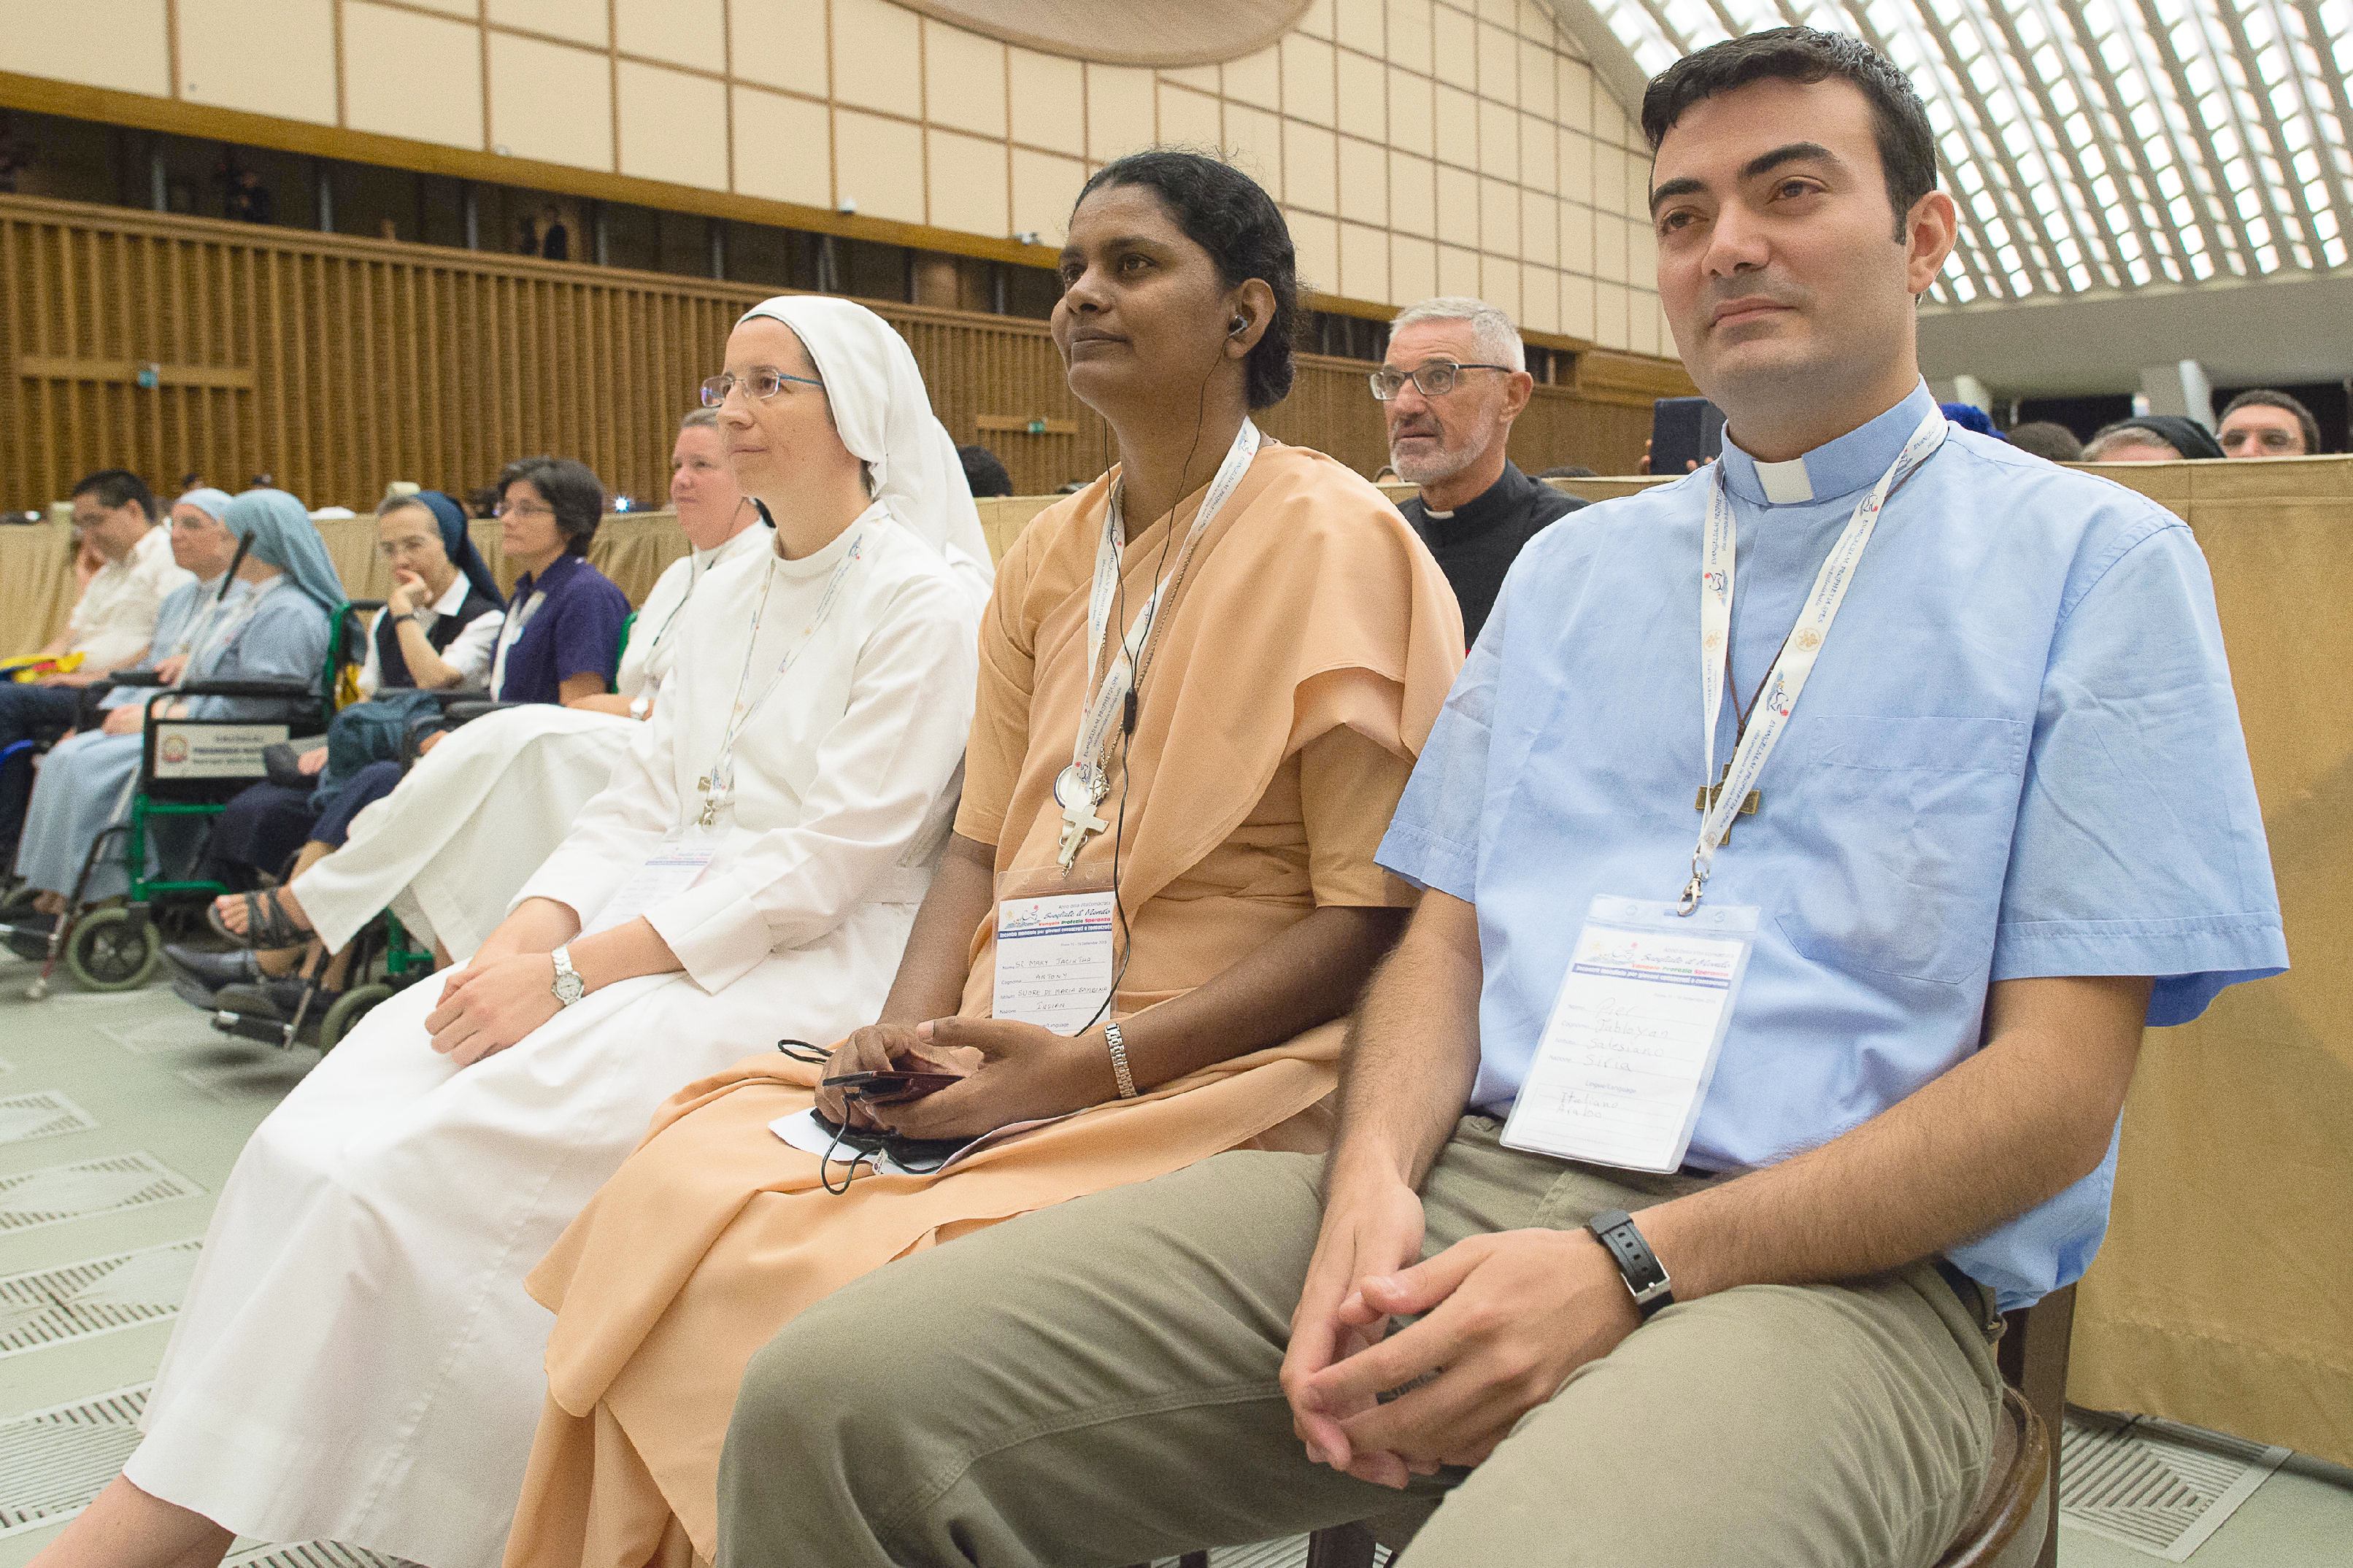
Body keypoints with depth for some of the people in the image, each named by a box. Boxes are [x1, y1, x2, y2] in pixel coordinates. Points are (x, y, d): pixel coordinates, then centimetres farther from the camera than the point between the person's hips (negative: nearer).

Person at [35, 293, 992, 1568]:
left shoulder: (924, 605, -8)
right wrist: (520, 938, -7)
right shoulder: (729, 595, 17)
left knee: (429, 1162, -24)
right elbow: (640, 802, 13)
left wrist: (572, 975, -19)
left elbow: (829, 860, -16)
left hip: (814, 965, -7)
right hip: (670, 927, 7)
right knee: (336, 1115, -14)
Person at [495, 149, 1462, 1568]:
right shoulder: (1050, 557, 16)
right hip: (1003, 1055, 6)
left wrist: (1088, 1063, -17)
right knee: (671, 1196, -14)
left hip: (1213, 1071, -6)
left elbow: (1372, 920, -12)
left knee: (829, 1281, -25)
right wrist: (906, 1032, -4)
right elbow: (984, 844, 16)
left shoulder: (1338, 544, -7)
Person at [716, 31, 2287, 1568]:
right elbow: (1445, 929, 15)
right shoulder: (1571, 566, 20)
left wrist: (1625, 1268, -15)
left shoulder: (2098, 561, 4)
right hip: (1454, 1184, 4)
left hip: (1830, 1265, -3)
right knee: (840, 1402, -13)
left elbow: (2057, 1084, -5)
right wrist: (1375, 1176, -8)